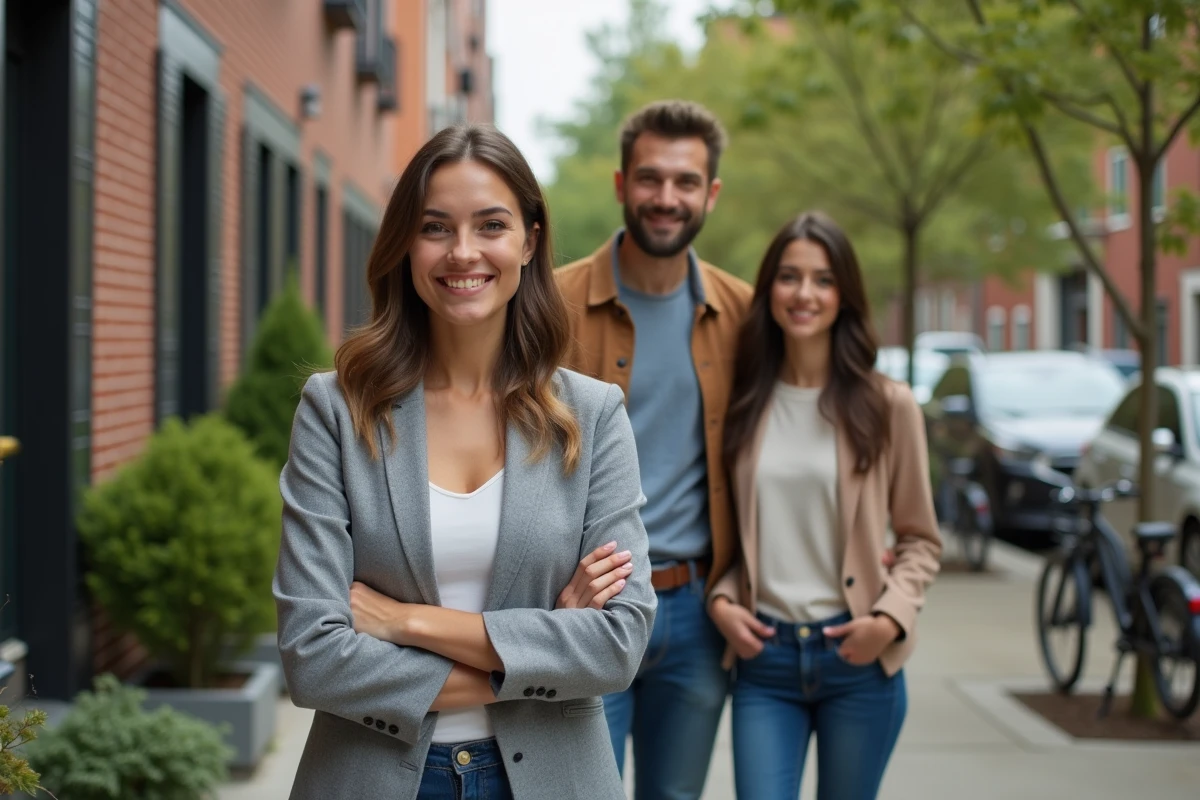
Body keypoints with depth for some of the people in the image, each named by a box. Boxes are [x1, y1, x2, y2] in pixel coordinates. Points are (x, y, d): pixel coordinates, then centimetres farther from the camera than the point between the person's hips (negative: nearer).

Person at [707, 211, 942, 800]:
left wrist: (890, 618, -12)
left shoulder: (887, 405, -1)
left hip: (858, 656, -1)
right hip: (763, 652, 1)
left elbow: (920, 540, 4)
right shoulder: (743, 402, 4)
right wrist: (720, 600, -5)